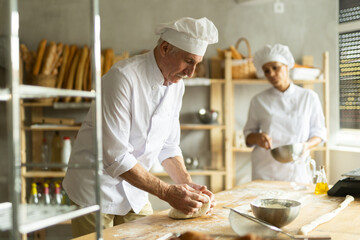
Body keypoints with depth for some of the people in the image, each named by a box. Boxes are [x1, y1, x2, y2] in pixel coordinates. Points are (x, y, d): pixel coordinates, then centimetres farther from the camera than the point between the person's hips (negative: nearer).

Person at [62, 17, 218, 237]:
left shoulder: (177, 85, 0)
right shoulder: (123, 77, -24)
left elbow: (168, 146, 8)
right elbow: (115, 156, -28)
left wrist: (187, 184, -7)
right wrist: (167, 192, -27)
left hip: (134, 193, 7)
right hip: (97, 189, -6)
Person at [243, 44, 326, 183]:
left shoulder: (309, 97, 5)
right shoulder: (259, 101, 5)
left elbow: (319, 133, 8)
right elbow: (248, 136, 9)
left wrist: (306, 145, -13)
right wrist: (257, 138, -13)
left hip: (297, 170, 0)